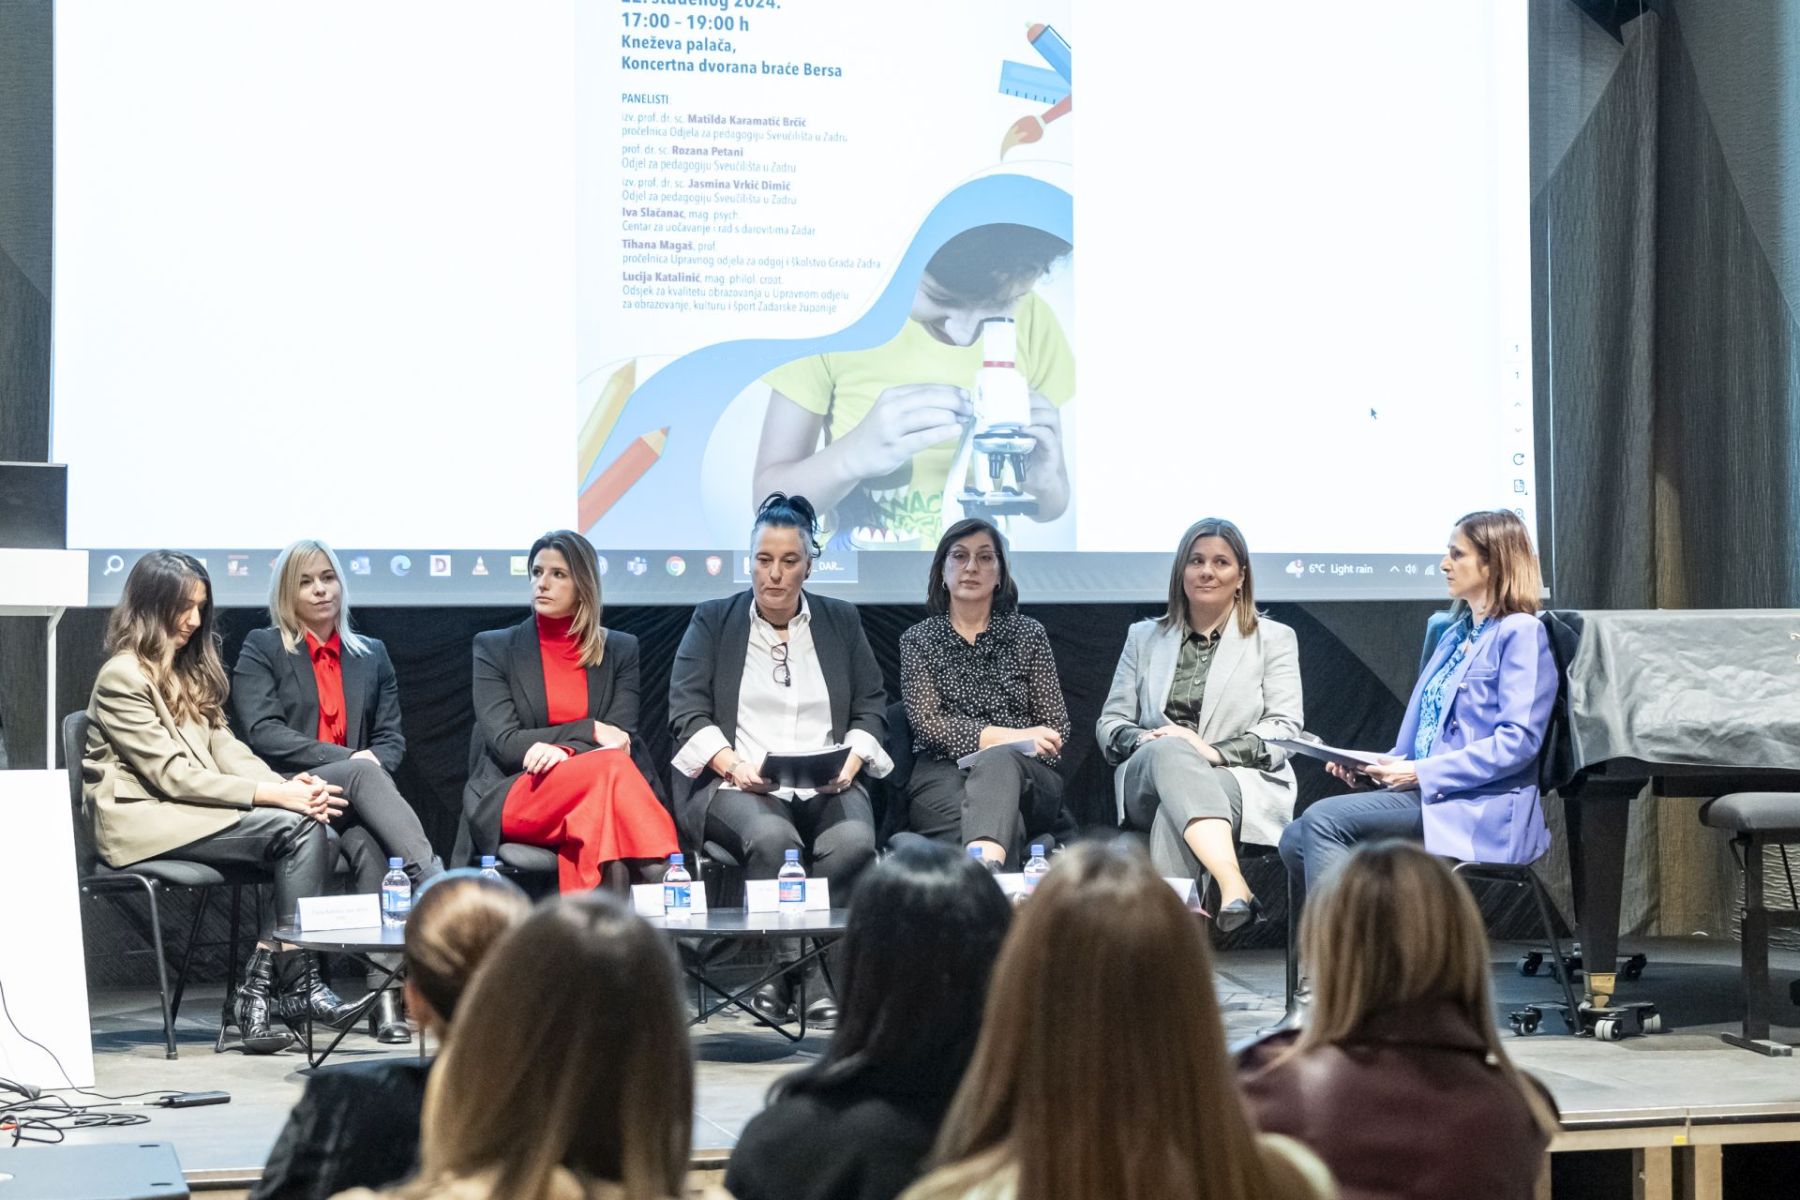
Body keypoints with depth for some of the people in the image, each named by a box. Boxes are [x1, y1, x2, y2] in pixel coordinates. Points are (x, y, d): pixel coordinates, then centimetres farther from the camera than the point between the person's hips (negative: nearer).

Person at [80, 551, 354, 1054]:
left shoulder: (191, 669, 21)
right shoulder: (122, 678, -8)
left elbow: (223, 748, 13)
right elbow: (172, 775, -15)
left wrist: (289, 785, -8)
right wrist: (273, 795, -20)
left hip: (192, 808, 8)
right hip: (145, 822, -8)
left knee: (318, 834, -19)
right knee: (297, 830, -25)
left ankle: (258, 990, -21)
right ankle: (296, 984, -20)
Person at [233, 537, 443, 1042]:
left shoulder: (371, 655, 23)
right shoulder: (261, 650, 10)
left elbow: (392, 738, 17)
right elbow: (262, 733, -4)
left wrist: (375, 763, -8)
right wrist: (346, 759, -13)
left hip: (352, 794, 3)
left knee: (367, 843, -35)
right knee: (364, 778, -36)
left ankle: (385, 987, -45)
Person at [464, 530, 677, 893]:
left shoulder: (620, 650, 15)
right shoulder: (494, 648, 9)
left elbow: (622, 740, 3)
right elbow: (503, 743, -1)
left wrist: (564, 751, -18)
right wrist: (589, 731, -9)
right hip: (515, 794, -2)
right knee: (610, 769, -33)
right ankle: (657, 879, -44)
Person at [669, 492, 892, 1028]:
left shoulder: (841, 621, 18)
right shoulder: (713, 621, 12)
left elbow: (872, 708, 15)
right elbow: (687, 712, 3)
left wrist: (850, 761, -6)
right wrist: (734, 764, -14)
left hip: (825, 785, 2)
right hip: (733, 784, -2)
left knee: (854, 841, -33)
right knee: (772, 838, -37)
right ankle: (783, 969, -24)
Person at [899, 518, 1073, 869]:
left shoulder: (1028, 634, 18)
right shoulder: (918, 640, 16)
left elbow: (1056, 728, 12)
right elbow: (927, 722, 1)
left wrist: (1000, 748, -11)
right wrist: (1008, 736, -13)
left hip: (1023, 774, -1)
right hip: (942, 774, 1)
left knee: (996, 762, -42)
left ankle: (984, 862, -69)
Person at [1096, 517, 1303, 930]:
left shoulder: (1274, 639, 15)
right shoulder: (1144, 637, 23)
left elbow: (1284, 728, 2)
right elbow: (1109, 724, 18)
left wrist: (1215, 752, -16)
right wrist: (1141, 741, -8)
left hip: (1243, 783, -1)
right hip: (1145, 786, 1)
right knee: (1169, 752, -38)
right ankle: (1234, 892, -58)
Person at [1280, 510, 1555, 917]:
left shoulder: (1521, 633, -4)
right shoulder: (1455, 634, 24)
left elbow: (1519, 740, -15)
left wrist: (1422, 773, -17)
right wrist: (1371, 767, 6)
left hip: (1481, 811, -8)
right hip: (1425, 793, 9)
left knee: (1323, 820, -24)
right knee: (1297, 839, -12)